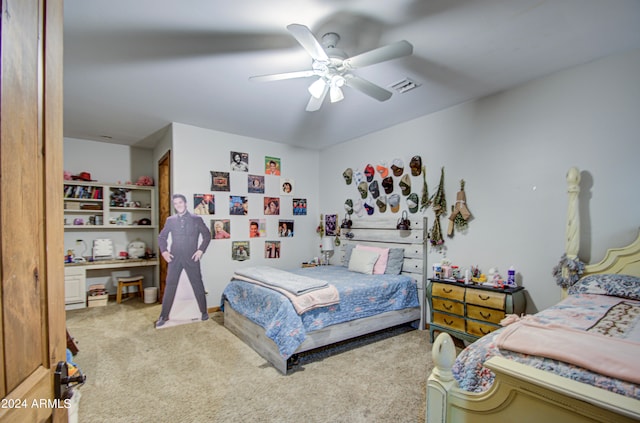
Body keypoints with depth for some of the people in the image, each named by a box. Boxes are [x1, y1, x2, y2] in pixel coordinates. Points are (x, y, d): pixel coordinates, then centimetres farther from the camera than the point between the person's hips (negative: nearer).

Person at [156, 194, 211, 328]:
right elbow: (161, 237, 14)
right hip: (175, 258, 2)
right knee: (170, 286, 5)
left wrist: (201, 250, -9)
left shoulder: (196, 219, 0)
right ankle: (164, 316, 17)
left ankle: (204, 311, 20)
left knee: (198, 285, 6)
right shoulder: (170, 220, 7)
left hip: (191, 258, -2)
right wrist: (164, 251, -1)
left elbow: (207, 235, 1)